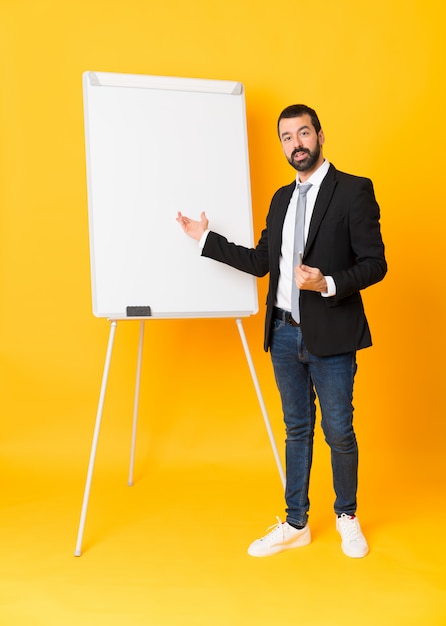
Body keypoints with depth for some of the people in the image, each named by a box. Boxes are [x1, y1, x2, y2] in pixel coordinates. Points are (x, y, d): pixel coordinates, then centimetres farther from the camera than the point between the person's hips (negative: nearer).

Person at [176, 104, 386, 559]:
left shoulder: (354, 190, -6)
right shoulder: (281, 198, 14)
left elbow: (374, 263, -9)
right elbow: (261, 261, 14)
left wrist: (329, 284, -25)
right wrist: (205, 238, 14)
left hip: (330, 335, -5)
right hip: (285, 334, 6)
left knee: (339, 431, 7)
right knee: (297, 429, 14)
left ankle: (347, 517, 32)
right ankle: (295, 525, 28)